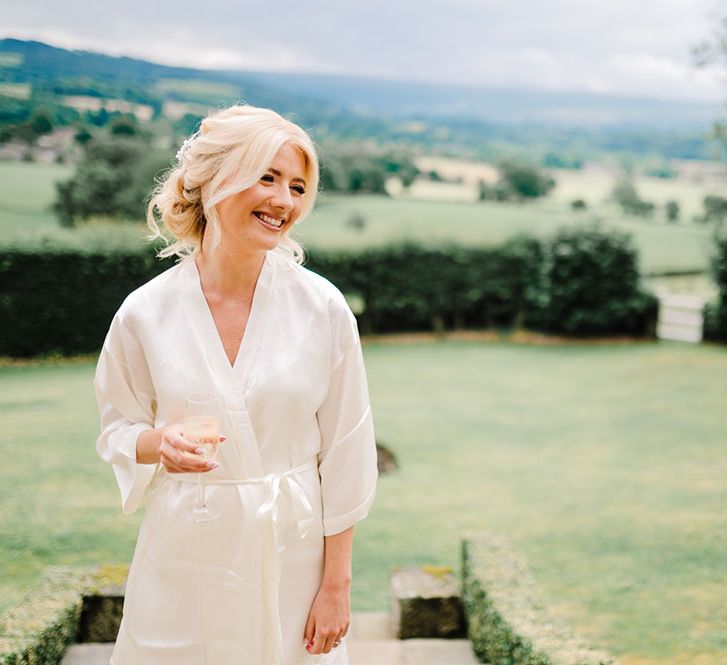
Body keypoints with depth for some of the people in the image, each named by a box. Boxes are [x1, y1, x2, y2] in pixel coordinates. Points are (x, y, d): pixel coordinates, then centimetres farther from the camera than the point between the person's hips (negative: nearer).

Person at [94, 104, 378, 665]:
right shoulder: (146, 312, -8)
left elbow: (345, 452, -4)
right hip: (185, 553, 0)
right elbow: (118, 431, 5)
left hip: (292, 554, 0)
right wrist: (160, 444, -18)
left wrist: (336, 584, -3)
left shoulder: (322, 307, -9)